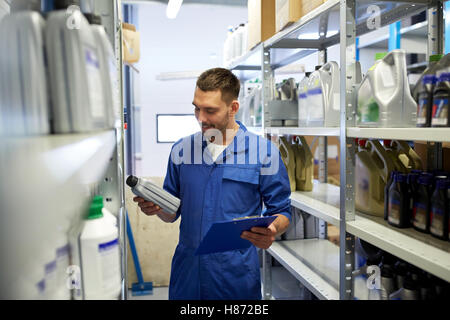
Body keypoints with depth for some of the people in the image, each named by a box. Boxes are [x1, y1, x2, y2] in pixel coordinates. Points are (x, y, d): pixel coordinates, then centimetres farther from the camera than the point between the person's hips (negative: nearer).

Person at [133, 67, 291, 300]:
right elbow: (173, 212, 11)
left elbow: (281, 211, -1)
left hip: (237, 275, -2)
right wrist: (157, 208, -11)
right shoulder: (181, 150, 4)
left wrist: (272, 231, -22)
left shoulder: (264, 151, -6)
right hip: (186, 272, 3)